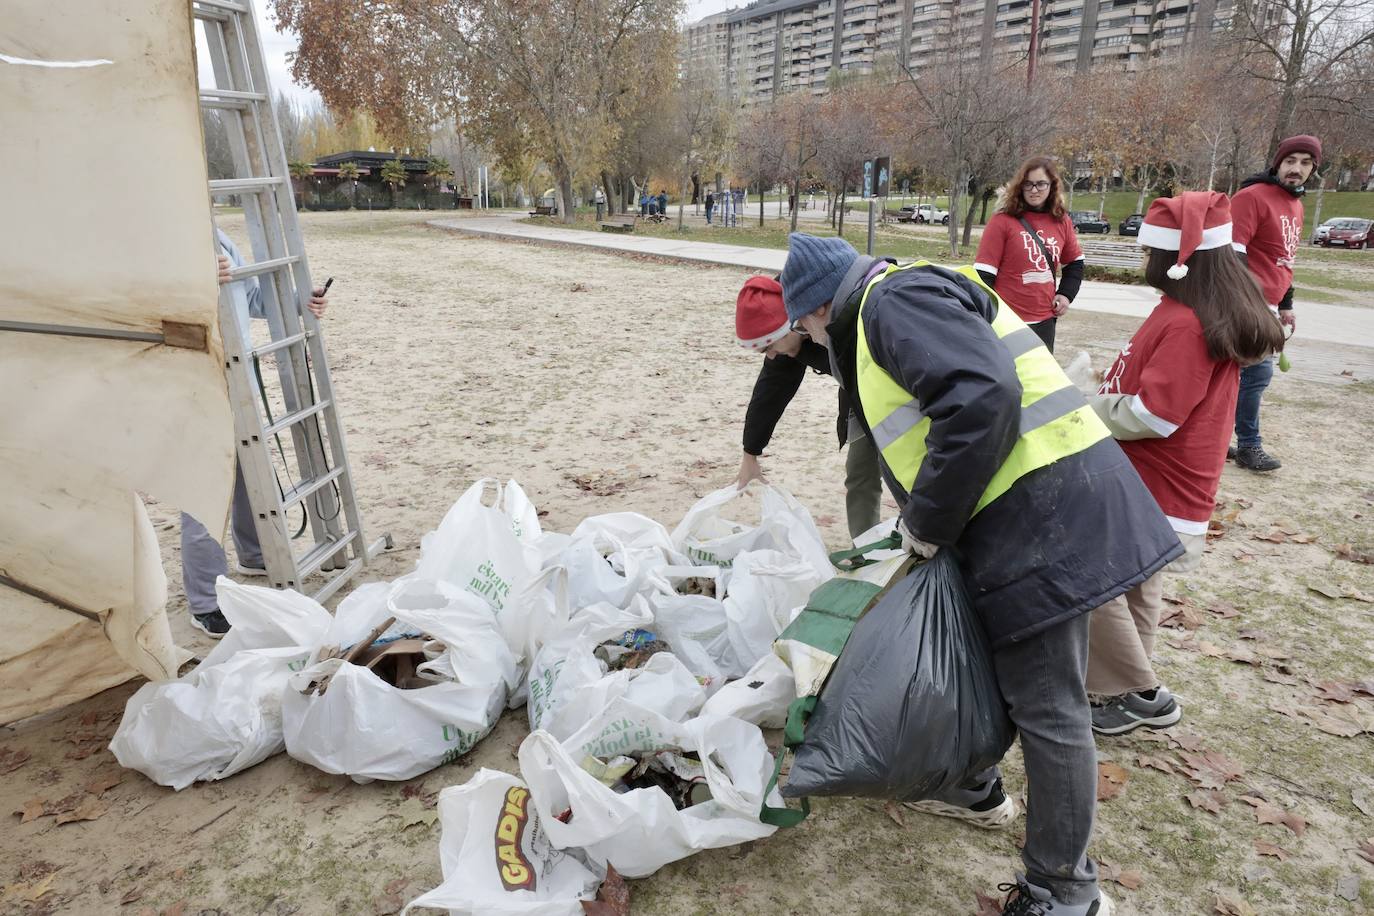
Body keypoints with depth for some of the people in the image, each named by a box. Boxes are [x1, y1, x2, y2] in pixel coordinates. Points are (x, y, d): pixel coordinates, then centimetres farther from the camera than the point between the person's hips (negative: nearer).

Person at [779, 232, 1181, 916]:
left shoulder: (895, 300, -11)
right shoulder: (878, 323, 22)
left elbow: (983, 399, -26)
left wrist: (927, 524, -16)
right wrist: (924, 525, 17)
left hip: (1045, 511, -11)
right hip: (1021, 508, 11)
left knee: (1043, 704, 0)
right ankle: (976, 791, 46)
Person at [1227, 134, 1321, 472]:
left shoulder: (1296, 204, 18)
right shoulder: (1252, 196, -11)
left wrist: (1285, 305, 25)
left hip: (1266, 305, 9)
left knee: (1235, 372, 10)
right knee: (1258, 372, -7)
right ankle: (1249, 446, 5)